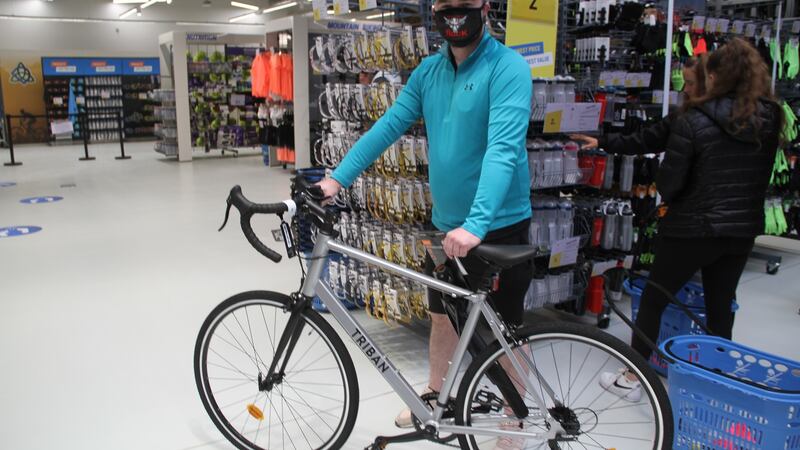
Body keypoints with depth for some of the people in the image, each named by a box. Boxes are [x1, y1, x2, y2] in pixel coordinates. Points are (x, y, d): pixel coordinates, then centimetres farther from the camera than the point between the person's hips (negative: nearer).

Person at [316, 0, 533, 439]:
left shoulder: (508, 68, -16)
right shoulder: (428, 71, 5)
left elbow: (503, 148, -28)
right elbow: (387, 127, 3)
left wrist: (476, 224, -38)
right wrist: (337, 178, -5)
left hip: (499, 226, -6)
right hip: (446, 223, 6)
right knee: (442, 316, 21)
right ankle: (435, 395, 44)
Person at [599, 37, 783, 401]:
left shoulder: (694, 121, -17)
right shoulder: (771, 120, 1)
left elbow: (669, 182, -14)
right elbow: (761, 176, 10)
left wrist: (671, 199, 6)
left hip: (693, 229, -5)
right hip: (744, 229, 5)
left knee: (653, 300, 9)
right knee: (720, 305, 19)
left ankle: (631, 379, 17)